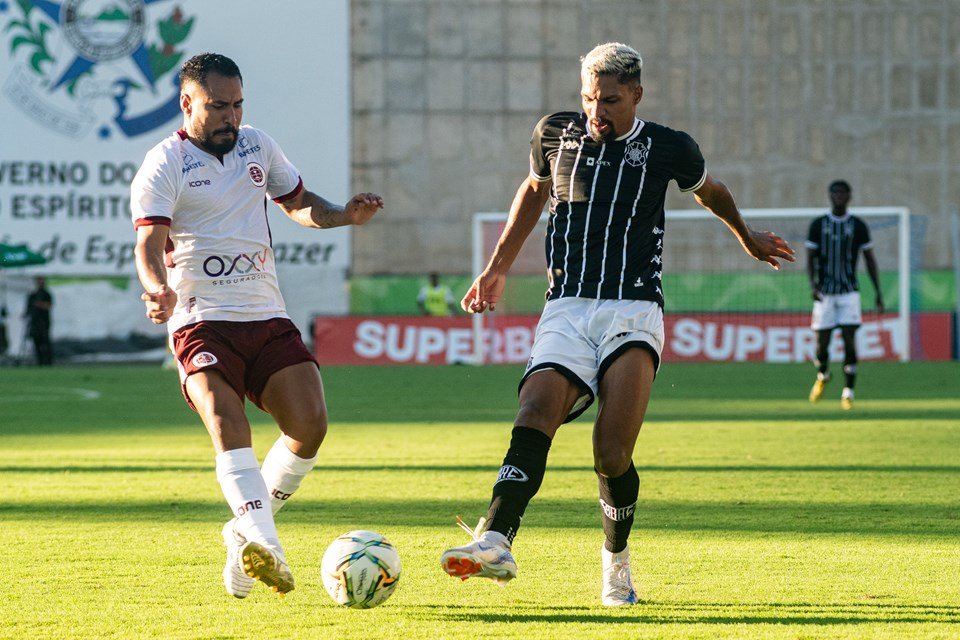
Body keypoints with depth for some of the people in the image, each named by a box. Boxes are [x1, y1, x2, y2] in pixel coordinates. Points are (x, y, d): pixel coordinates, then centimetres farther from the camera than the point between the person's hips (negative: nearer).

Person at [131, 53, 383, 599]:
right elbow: (150, 241, -16)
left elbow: (298, 202, 28)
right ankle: (264, 544, -42)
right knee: (228, 424, -27)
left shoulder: (257, 146, 14)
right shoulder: (163, 166, -4)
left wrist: (345, 216, 7)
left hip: (268, 319, 5)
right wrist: (158, 289, -37)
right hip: (202, 323, -5)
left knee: (310, 425, -12)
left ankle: (247, 531, 7)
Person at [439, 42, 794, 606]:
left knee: (614, 454, -19)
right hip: (566, 310, 2)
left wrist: (748, 237, 42)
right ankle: (497, 542, -41)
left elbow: (709, 190, 25)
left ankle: (617, 560, 5)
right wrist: (497, 270, 31)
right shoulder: (555, 135, 8)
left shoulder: (667, 148, 3)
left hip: (634, 311, -2)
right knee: (536, 412, -26)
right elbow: (534, 190, 29)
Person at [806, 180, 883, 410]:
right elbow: (810, 258, 3)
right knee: (822, 342, 0)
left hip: (849, 292, 0)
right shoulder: (818, 225, 4)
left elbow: (870, 260, 9)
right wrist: (812, 284, -14)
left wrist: (878, 291, 4)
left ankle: (848, 393, -8)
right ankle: (822, 376, 31)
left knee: (849, 341, -12)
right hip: (824, 293, 1)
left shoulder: (858, 226, 4)